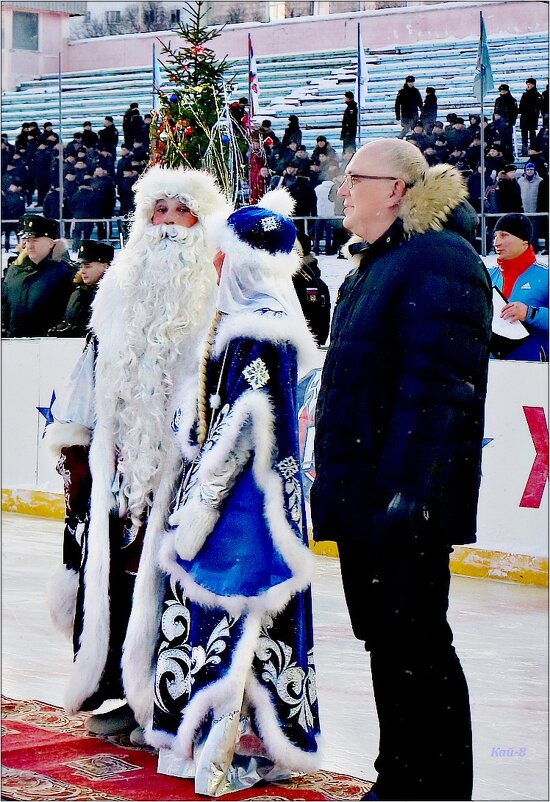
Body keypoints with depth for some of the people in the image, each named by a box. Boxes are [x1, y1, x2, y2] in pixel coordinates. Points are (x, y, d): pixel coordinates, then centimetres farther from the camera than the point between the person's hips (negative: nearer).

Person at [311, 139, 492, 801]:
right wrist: (334, 480, 21)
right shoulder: (371, 264, 17)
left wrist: (409, 490, -27)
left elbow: (438, 387, -22)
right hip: (362, 496, 10)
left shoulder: (438, 261, -14)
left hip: (404, 501, -10)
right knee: (383, 636, 15)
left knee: (413, 637, -3)